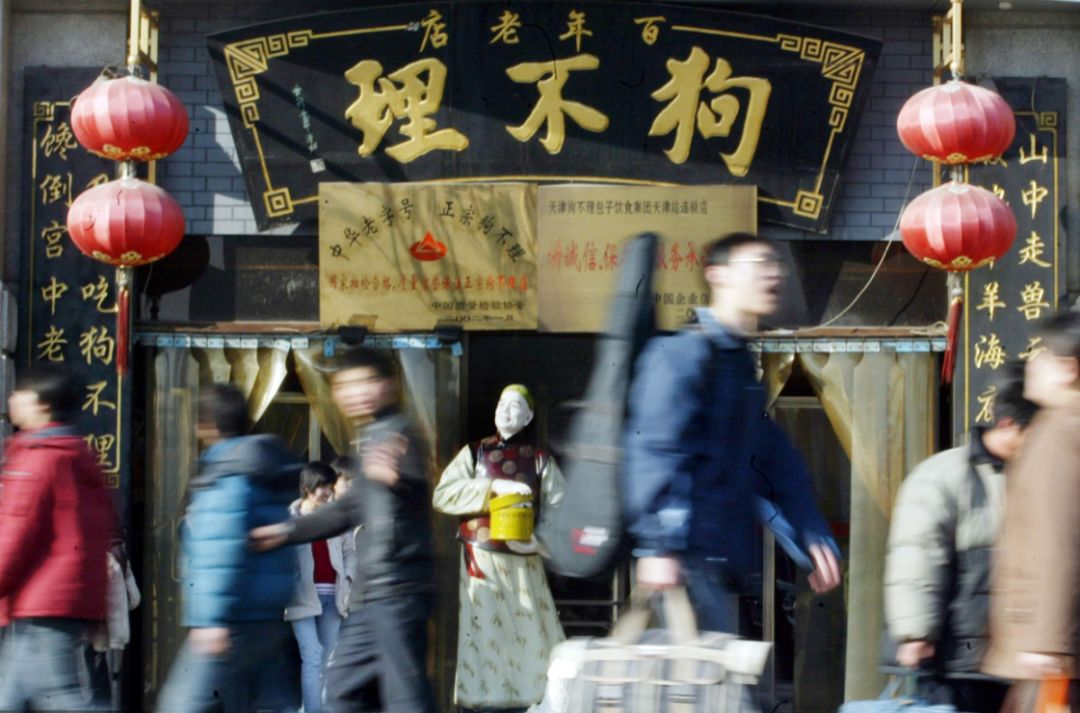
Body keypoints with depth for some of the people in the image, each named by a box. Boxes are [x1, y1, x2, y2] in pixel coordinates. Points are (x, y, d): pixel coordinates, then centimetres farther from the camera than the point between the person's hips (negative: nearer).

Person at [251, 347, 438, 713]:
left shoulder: (396, 431, -9)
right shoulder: (372, 437, 21)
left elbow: (416, 485, -27)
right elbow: (349, 508, 29)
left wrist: (394, 477, -49)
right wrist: (287, 531, 31)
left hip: (397, 588, -11)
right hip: (375, 591, 11)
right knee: (344, 684, 15)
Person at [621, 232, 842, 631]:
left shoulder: (742, 363, 20)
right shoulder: (681, 355, -7)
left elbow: (775, 462, 22)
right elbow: (653, 449, -17)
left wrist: (812, 539, 15)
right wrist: (658, 546, -25)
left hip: (724, 556, 9)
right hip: (689, 555, -9)